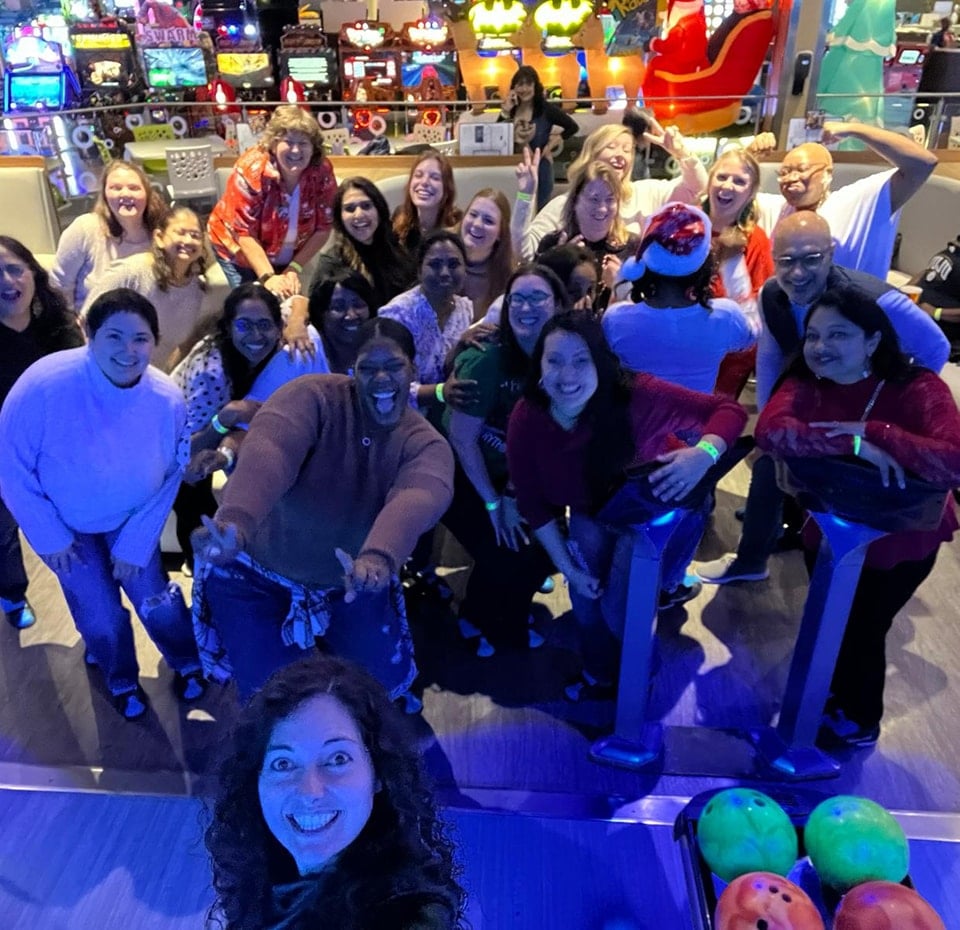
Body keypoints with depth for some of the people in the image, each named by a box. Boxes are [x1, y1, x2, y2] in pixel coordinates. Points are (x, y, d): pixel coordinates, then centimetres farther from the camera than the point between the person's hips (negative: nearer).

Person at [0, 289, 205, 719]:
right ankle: (122, 680, 36)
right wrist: (48, 536, -14)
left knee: (157, 602, 5)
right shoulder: (44, 384, -33)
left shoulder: (168, 398, -24)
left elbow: (168, 479, -11)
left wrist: (135, 545, -8)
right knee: (101, 616, 3)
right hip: (64, 523, -1)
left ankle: (186, 663, 38)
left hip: (130, 519, 2)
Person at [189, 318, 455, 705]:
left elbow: (420, 498, -38)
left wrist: (378, 557, -61)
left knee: (387, 677, 7)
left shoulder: (426, 444, -15)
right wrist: (236, 519, -63)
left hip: (350, 580, 3)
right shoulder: (314, 396, -22)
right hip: (256, 571, -3)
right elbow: (268, 448, -42)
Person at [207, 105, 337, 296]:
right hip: (239, 249, -3)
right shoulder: (251, 170, -29)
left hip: (286, 256, 3)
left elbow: (323, 227, -14)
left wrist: (295, 268, -21)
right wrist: (267, 277, -36)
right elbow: (244, 232, -26)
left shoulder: (322, 171, -21)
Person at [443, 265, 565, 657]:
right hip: (460, 475, -6)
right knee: (507, 558, -13)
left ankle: (492, 617, 30)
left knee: (547, 546, 2)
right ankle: (488, 624, 20)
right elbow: (461, 438, -21)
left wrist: (514, 495, -9)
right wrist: (494, 504, -15)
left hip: (510, 478, 6)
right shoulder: (490, 360, -26)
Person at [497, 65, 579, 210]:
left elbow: (573, 127, -3)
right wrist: (505, 111, -12)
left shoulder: (545, 109, -6)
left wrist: (551, 144, -7)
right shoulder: (511, 110, 4)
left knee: (539, 209, 5)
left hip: (539, 168, -3)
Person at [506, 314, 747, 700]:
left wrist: (703, 454, -49)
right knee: (586, 594, -2)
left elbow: (729, 410, -29)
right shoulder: (525, 421, -25)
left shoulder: (636, 396, -36)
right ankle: (599, 675, 29)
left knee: (620, 610, -8)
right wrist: (568, 568, -10)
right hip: (594, 511, 3)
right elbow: (533, 503, -11)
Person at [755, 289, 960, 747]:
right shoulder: (805, 384, -16)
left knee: (861, 629, 11)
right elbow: (770, 430, -37)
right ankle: (835, 695, 53)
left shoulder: (917, 388, -25)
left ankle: (858, 721, 41)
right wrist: (855, 447, -42)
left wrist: (874, 432, -40)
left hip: (901, 542, -4)